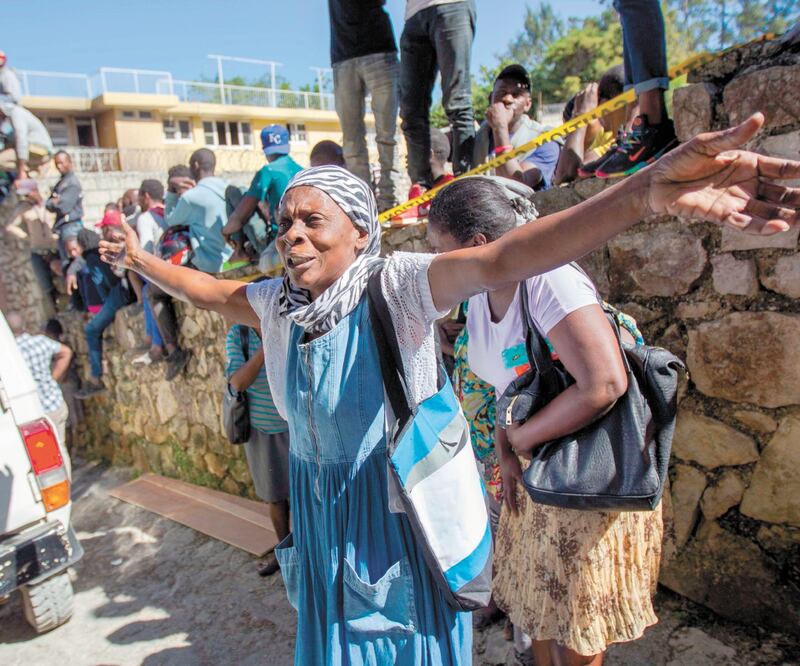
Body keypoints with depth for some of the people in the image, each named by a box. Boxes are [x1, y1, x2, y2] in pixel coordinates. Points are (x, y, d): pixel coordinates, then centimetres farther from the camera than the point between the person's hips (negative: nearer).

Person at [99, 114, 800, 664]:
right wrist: (142, 260, 24)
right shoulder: (278, 302, -3)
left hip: (399, 516, -5)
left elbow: (498, 259, -38)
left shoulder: (394, 285, -22)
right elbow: (215, 292, 17)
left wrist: (644, 193, -51)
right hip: (320, 517, 6)